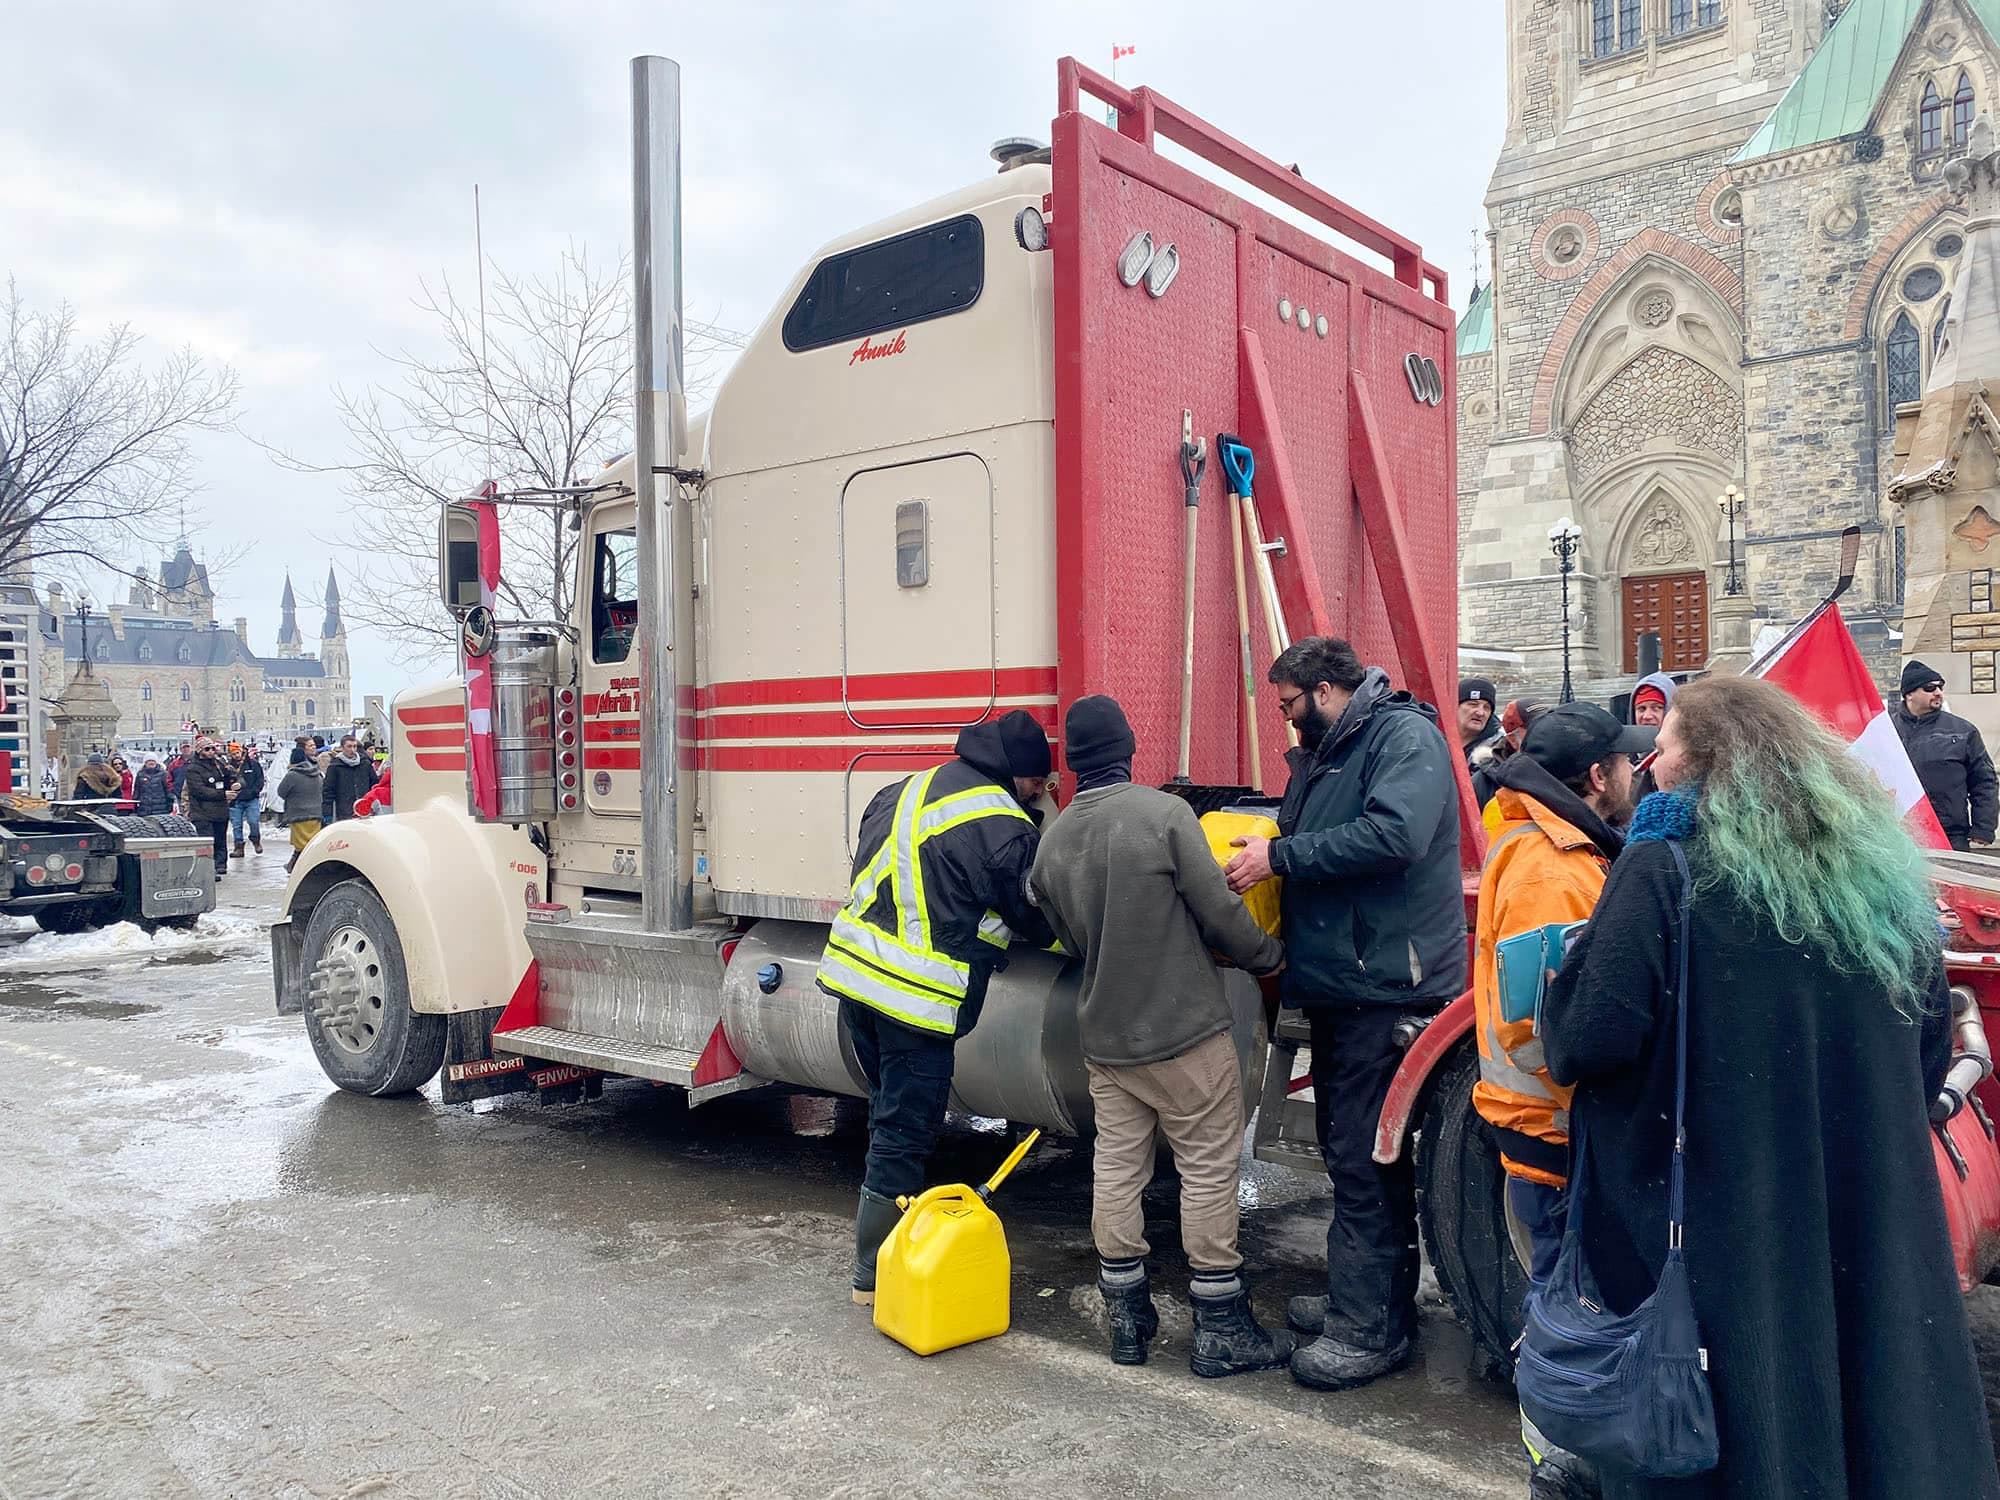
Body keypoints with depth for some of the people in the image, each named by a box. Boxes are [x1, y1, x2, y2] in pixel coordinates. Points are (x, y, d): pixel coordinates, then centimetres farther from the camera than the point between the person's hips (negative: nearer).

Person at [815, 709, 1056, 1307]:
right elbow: (1045, 921, -3)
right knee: (904, 1136, 3)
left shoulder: (910, 788, 12)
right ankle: (876, 1276, 13)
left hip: (853, 968, 9)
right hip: (913, 997, -8)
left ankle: (882, 1245, 34)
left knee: (889, 1119, 23)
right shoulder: (1002, 828, -12)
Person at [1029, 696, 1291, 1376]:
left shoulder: (1053, 840, 2)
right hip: (1184, 1030, -5)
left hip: (1102, 1035, 6)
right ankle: (1221, 1330, 12)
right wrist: (1269, 955, 4)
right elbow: (1219, 912, -13)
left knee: (1116, 1169, 12)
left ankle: (1127, 1318, 21)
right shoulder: (1164, 813, -16)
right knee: (1209, 1171, 5)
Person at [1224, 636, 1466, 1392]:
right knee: (1348, 1145, 17)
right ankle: (1361, 1295, 31)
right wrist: (1258, 846, 2)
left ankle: (1372, 1328, 6)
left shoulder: (1404, 735, -12)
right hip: (1339, 983, 10)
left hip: (1389, 984, -10)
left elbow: (1396, 833, -27)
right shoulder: (1321, 754, 17)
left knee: (1364, 1158, -4)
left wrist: (1279, 856, -21)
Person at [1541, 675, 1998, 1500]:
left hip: (1714, 1229, -6)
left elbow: (1583, 1044, -20)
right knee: (1873, 1413, 20)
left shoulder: (1664, 871, -15)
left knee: (1730, 1423, 10)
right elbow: (1930, 1058, 15)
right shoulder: (1885, 869, 5)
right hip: (1877, 1238, 6)